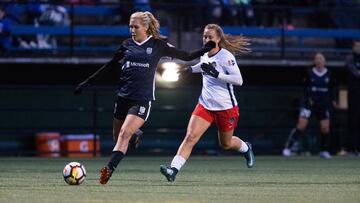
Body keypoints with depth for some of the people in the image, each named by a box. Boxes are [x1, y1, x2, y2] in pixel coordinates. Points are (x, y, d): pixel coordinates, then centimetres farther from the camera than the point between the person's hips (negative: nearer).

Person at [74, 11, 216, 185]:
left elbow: (186, 56, 6)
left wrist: (206, 49, -9)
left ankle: (109, 170, -26)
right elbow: (111, 65, 18)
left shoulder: (157, 45, 0)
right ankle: (136, 134, 45)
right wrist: (88, 82, 17)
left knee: (124, 134, -20)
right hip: (123, 96, 4)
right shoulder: (127, 45, 8)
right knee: (117, 136, 11)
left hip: (142, 99, -4)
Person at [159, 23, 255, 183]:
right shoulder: (205, 55, 3)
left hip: (226, 108, -5)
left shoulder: (225, 56, -17)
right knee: (190, 137, -14)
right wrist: (191, 69, 20)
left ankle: (246, 148, 49)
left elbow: (239, 80, -25)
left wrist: (216, 74, -31)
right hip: (205, 105, 5)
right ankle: (173, 169, -22)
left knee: (225, 144, 16)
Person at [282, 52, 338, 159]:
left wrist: (333, 100, -1)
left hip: (323, 104, 3)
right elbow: (306, 87, -1)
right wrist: (309, 98, -15)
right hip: (309, 102, -3)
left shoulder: (328, 75, 2)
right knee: (301, 126, -11)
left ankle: (324, 151, 16)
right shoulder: (310, 74, -5)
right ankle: (288, 147, -5)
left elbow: (331, 89, 11)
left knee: (325, 128, -2)